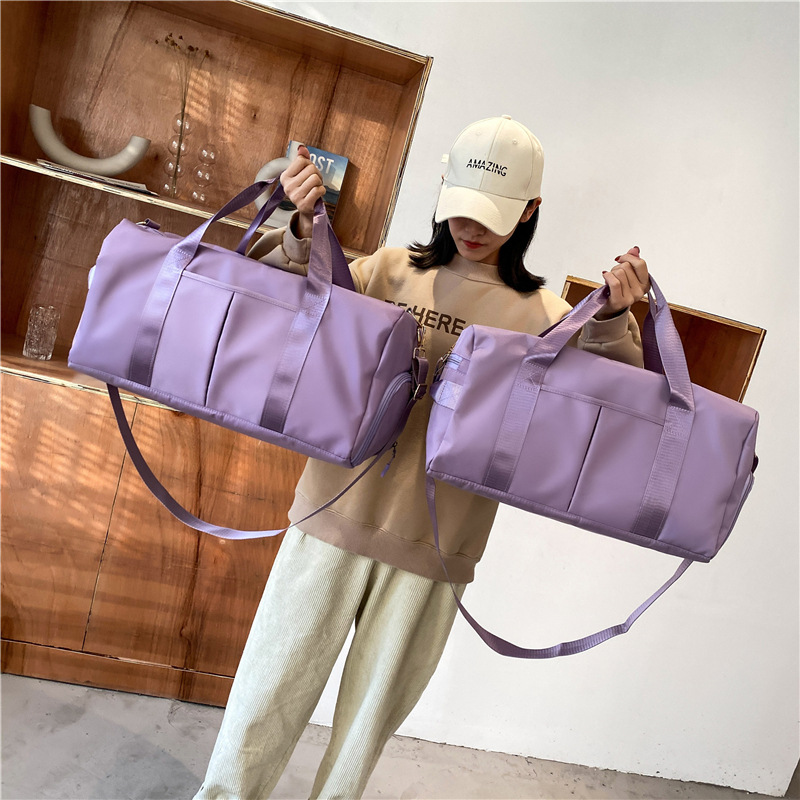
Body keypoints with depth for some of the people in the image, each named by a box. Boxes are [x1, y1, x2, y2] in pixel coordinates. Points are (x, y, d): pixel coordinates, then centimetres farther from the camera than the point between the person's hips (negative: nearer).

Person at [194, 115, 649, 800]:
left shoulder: (543, 316, 2)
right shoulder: (391, 269, 4)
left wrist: (612, 319, -22)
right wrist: (302, 232, -18)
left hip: (432, 546, 0)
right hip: (335, 517, 1)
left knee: (372, 712, 18)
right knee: (270, 691, 13)